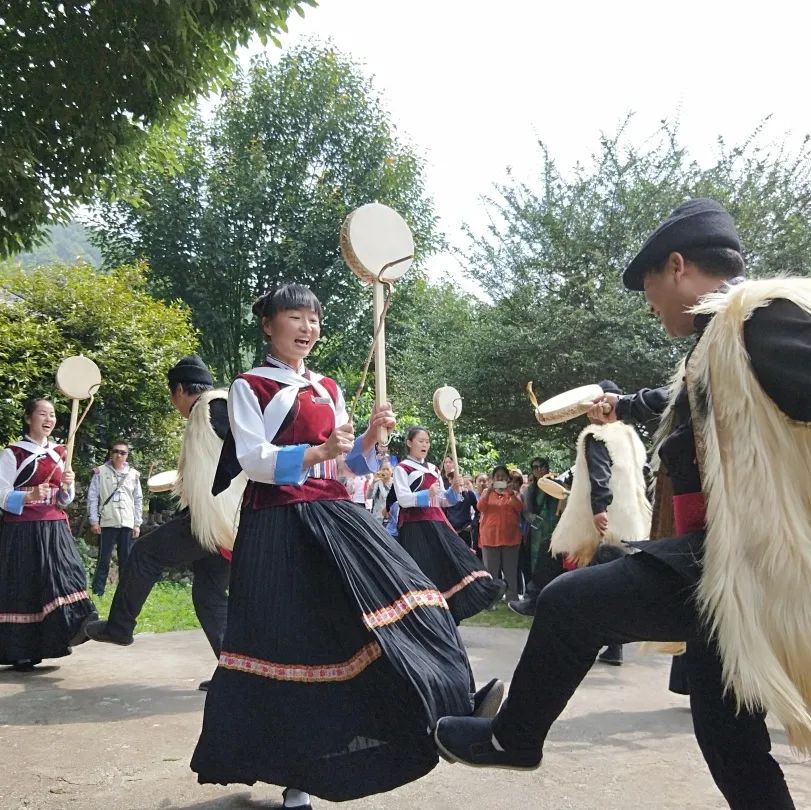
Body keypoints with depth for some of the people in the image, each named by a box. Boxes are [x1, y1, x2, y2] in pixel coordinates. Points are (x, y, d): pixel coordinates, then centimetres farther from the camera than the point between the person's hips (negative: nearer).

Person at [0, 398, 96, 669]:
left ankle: (61, 635, -4)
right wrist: (29, 496, -26)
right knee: (24, 589, -1)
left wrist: (68, 486, -4)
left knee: (63, 579, -7)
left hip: (55, 528, 5)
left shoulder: (58, 453, 14)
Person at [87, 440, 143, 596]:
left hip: (127, 524, 3)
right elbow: (92, 497, 0)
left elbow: (138, 500, 12)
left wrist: (137, 524, 8)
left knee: (126, 559, 6)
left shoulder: (134, 474, 9)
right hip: (107, 522, -3)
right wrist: (94, 521, -5)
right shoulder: (100, 472, 1)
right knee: (104, 559, 0)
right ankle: (97, 592, 7)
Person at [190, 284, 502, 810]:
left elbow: (348, 464, 16)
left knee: (396, 592, -14)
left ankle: (446, 708, -11)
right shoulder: (249, 387, 0)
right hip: (278, 525, -5)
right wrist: (318, 452, -25)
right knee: (288, 642, -1)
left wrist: (371, 437, -5)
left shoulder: (329, 390, 16)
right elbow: (252, 461, -11)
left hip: (333, 514, 5)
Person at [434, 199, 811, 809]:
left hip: (742, 564, -9)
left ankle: (513, 738, 20)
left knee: (568, 601, -2)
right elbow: (680, 402, 39)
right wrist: (624, 405, 55)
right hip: (727, 560, 9)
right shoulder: (719, 345, 17)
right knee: (726, 732, 15)